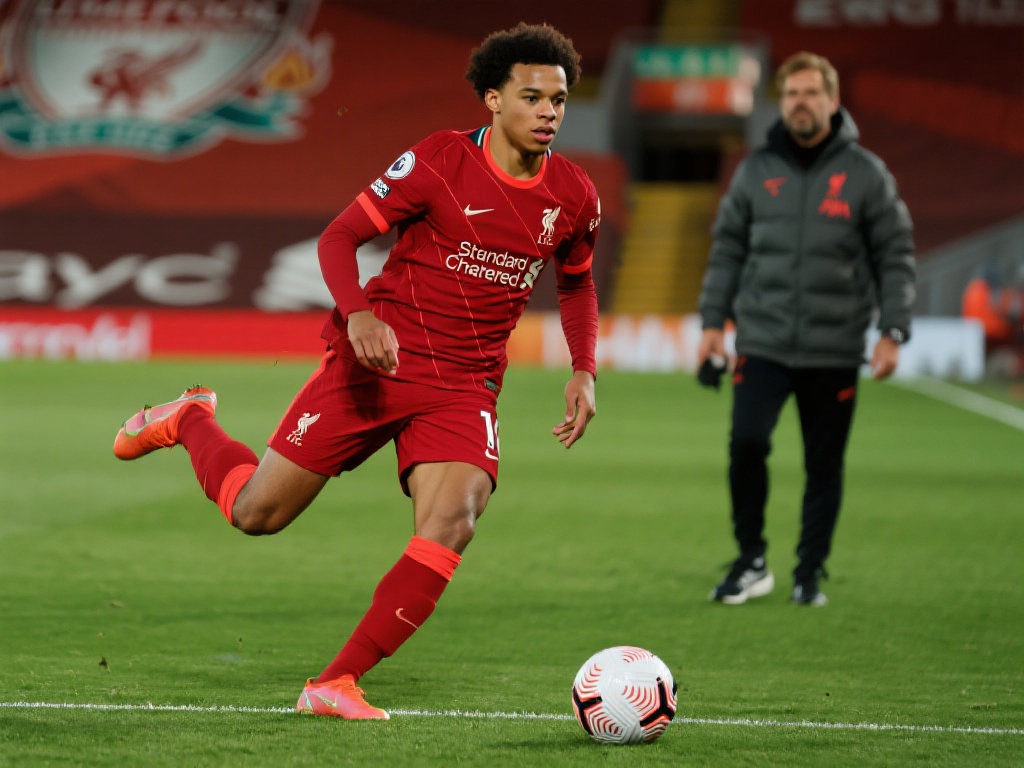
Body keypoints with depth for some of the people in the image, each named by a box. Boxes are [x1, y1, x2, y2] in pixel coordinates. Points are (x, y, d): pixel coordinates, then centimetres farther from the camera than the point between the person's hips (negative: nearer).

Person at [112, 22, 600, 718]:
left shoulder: (575, 197, 2)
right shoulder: (439, 161, -11)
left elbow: (577, 283, 23)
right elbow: (338, 238, -8)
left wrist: (585, 373, 10)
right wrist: (359, 314, -27)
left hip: (464, 386, 3)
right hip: (378, 358, -3)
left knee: (452, 524, -23)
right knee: (256, 512, -1)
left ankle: (336, 685, -14)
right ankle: (188, 421, 34)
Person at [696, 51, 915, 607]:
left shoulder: (866, 174, 1)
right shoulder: (755, 170, 7)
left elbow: (896, 255, 2)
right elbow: (727, 248, 13)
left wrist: (892, 332, -6)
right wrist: (713, 321, 6)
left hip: (834, 351, -1)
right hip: (763, 342, 1)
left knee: (825, 466, 4)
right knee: (747, 441, -15)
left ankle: (810, 572, 18)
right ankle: (751, 561, 0)